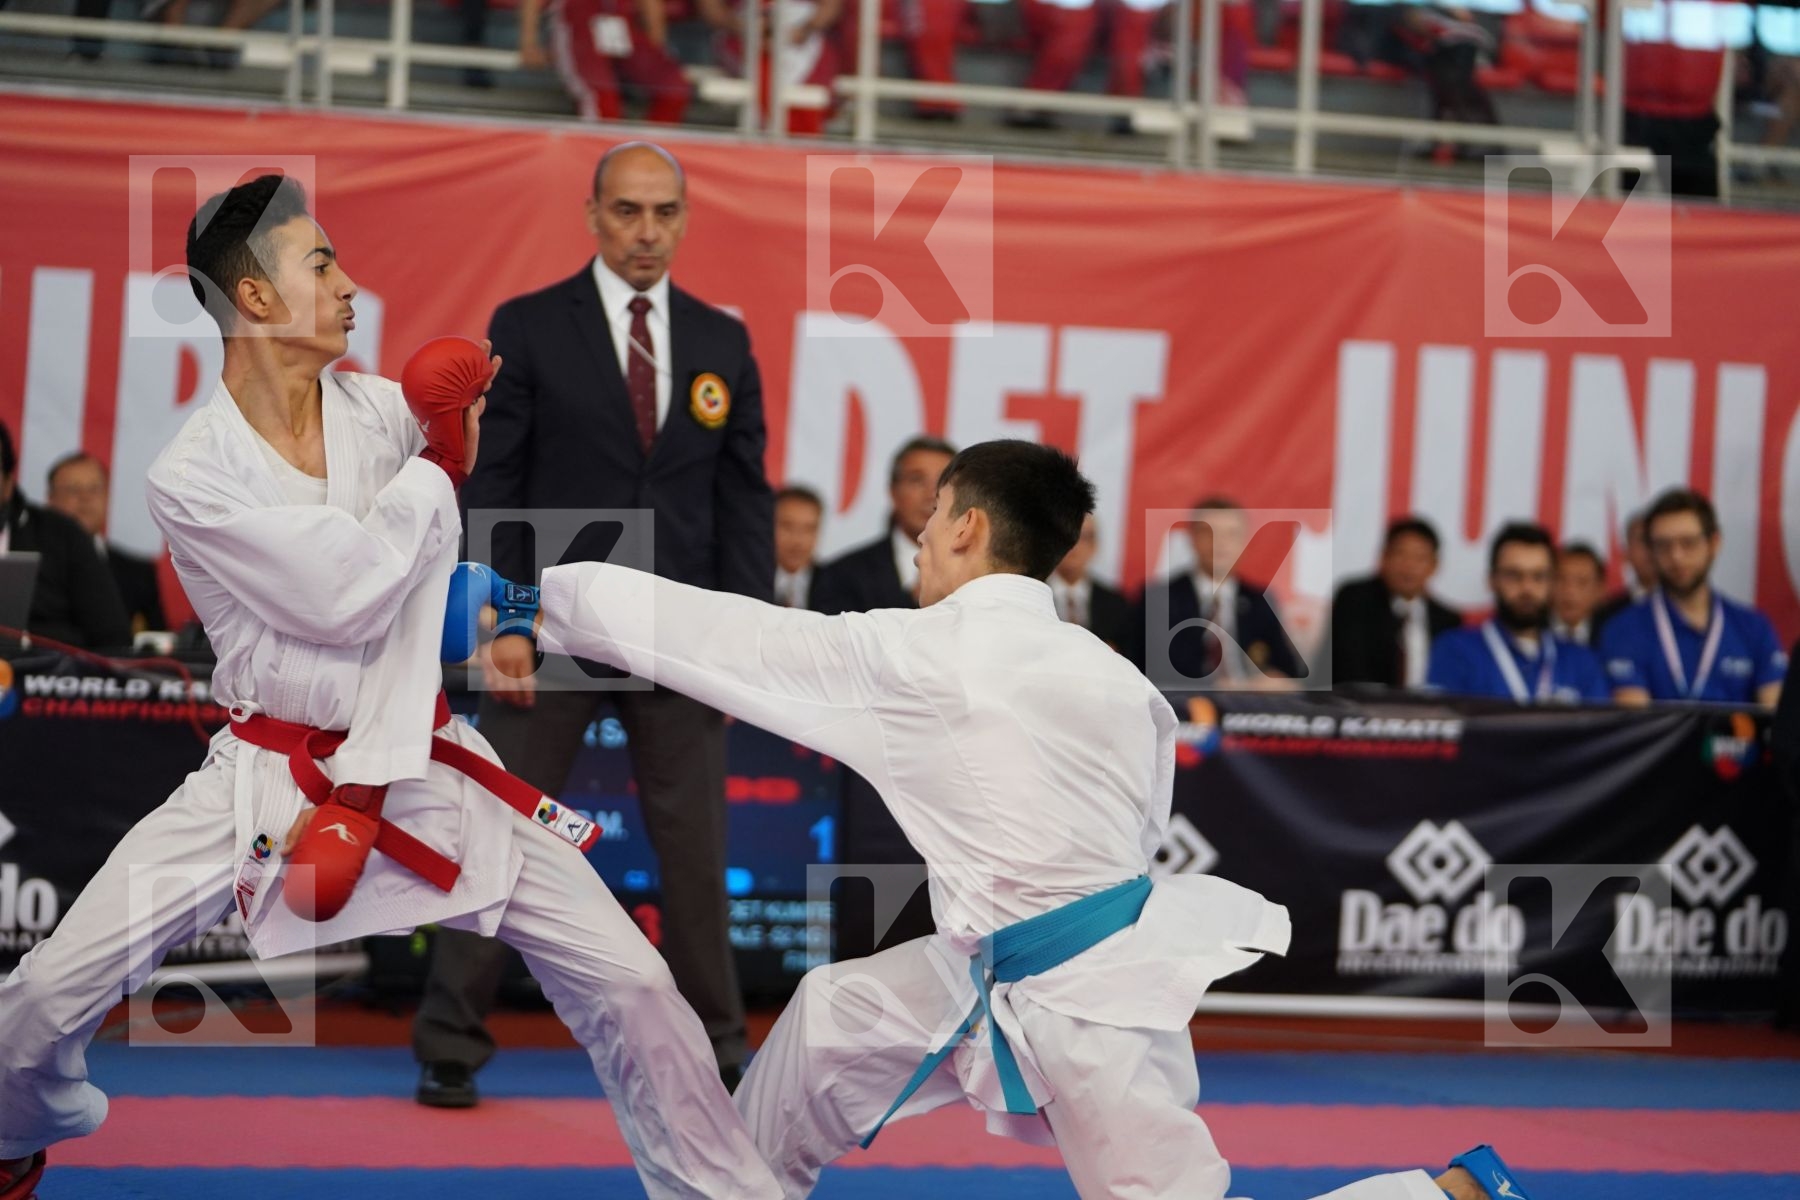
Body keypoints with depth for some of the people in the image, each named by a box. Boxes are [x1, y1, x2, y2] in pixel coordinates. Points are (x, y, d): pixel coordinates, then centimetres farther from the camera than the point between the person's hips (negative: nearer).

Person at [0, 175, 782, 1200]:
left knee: (627, 984, -8)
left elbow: (415, 609, -4)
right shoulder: (192, 477, -14)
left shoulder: (388, 412, -3)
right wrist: (439, 463, -13)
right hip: (264, 770, -2)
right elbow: (354, 602, -20)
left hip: (416, 761, 2)